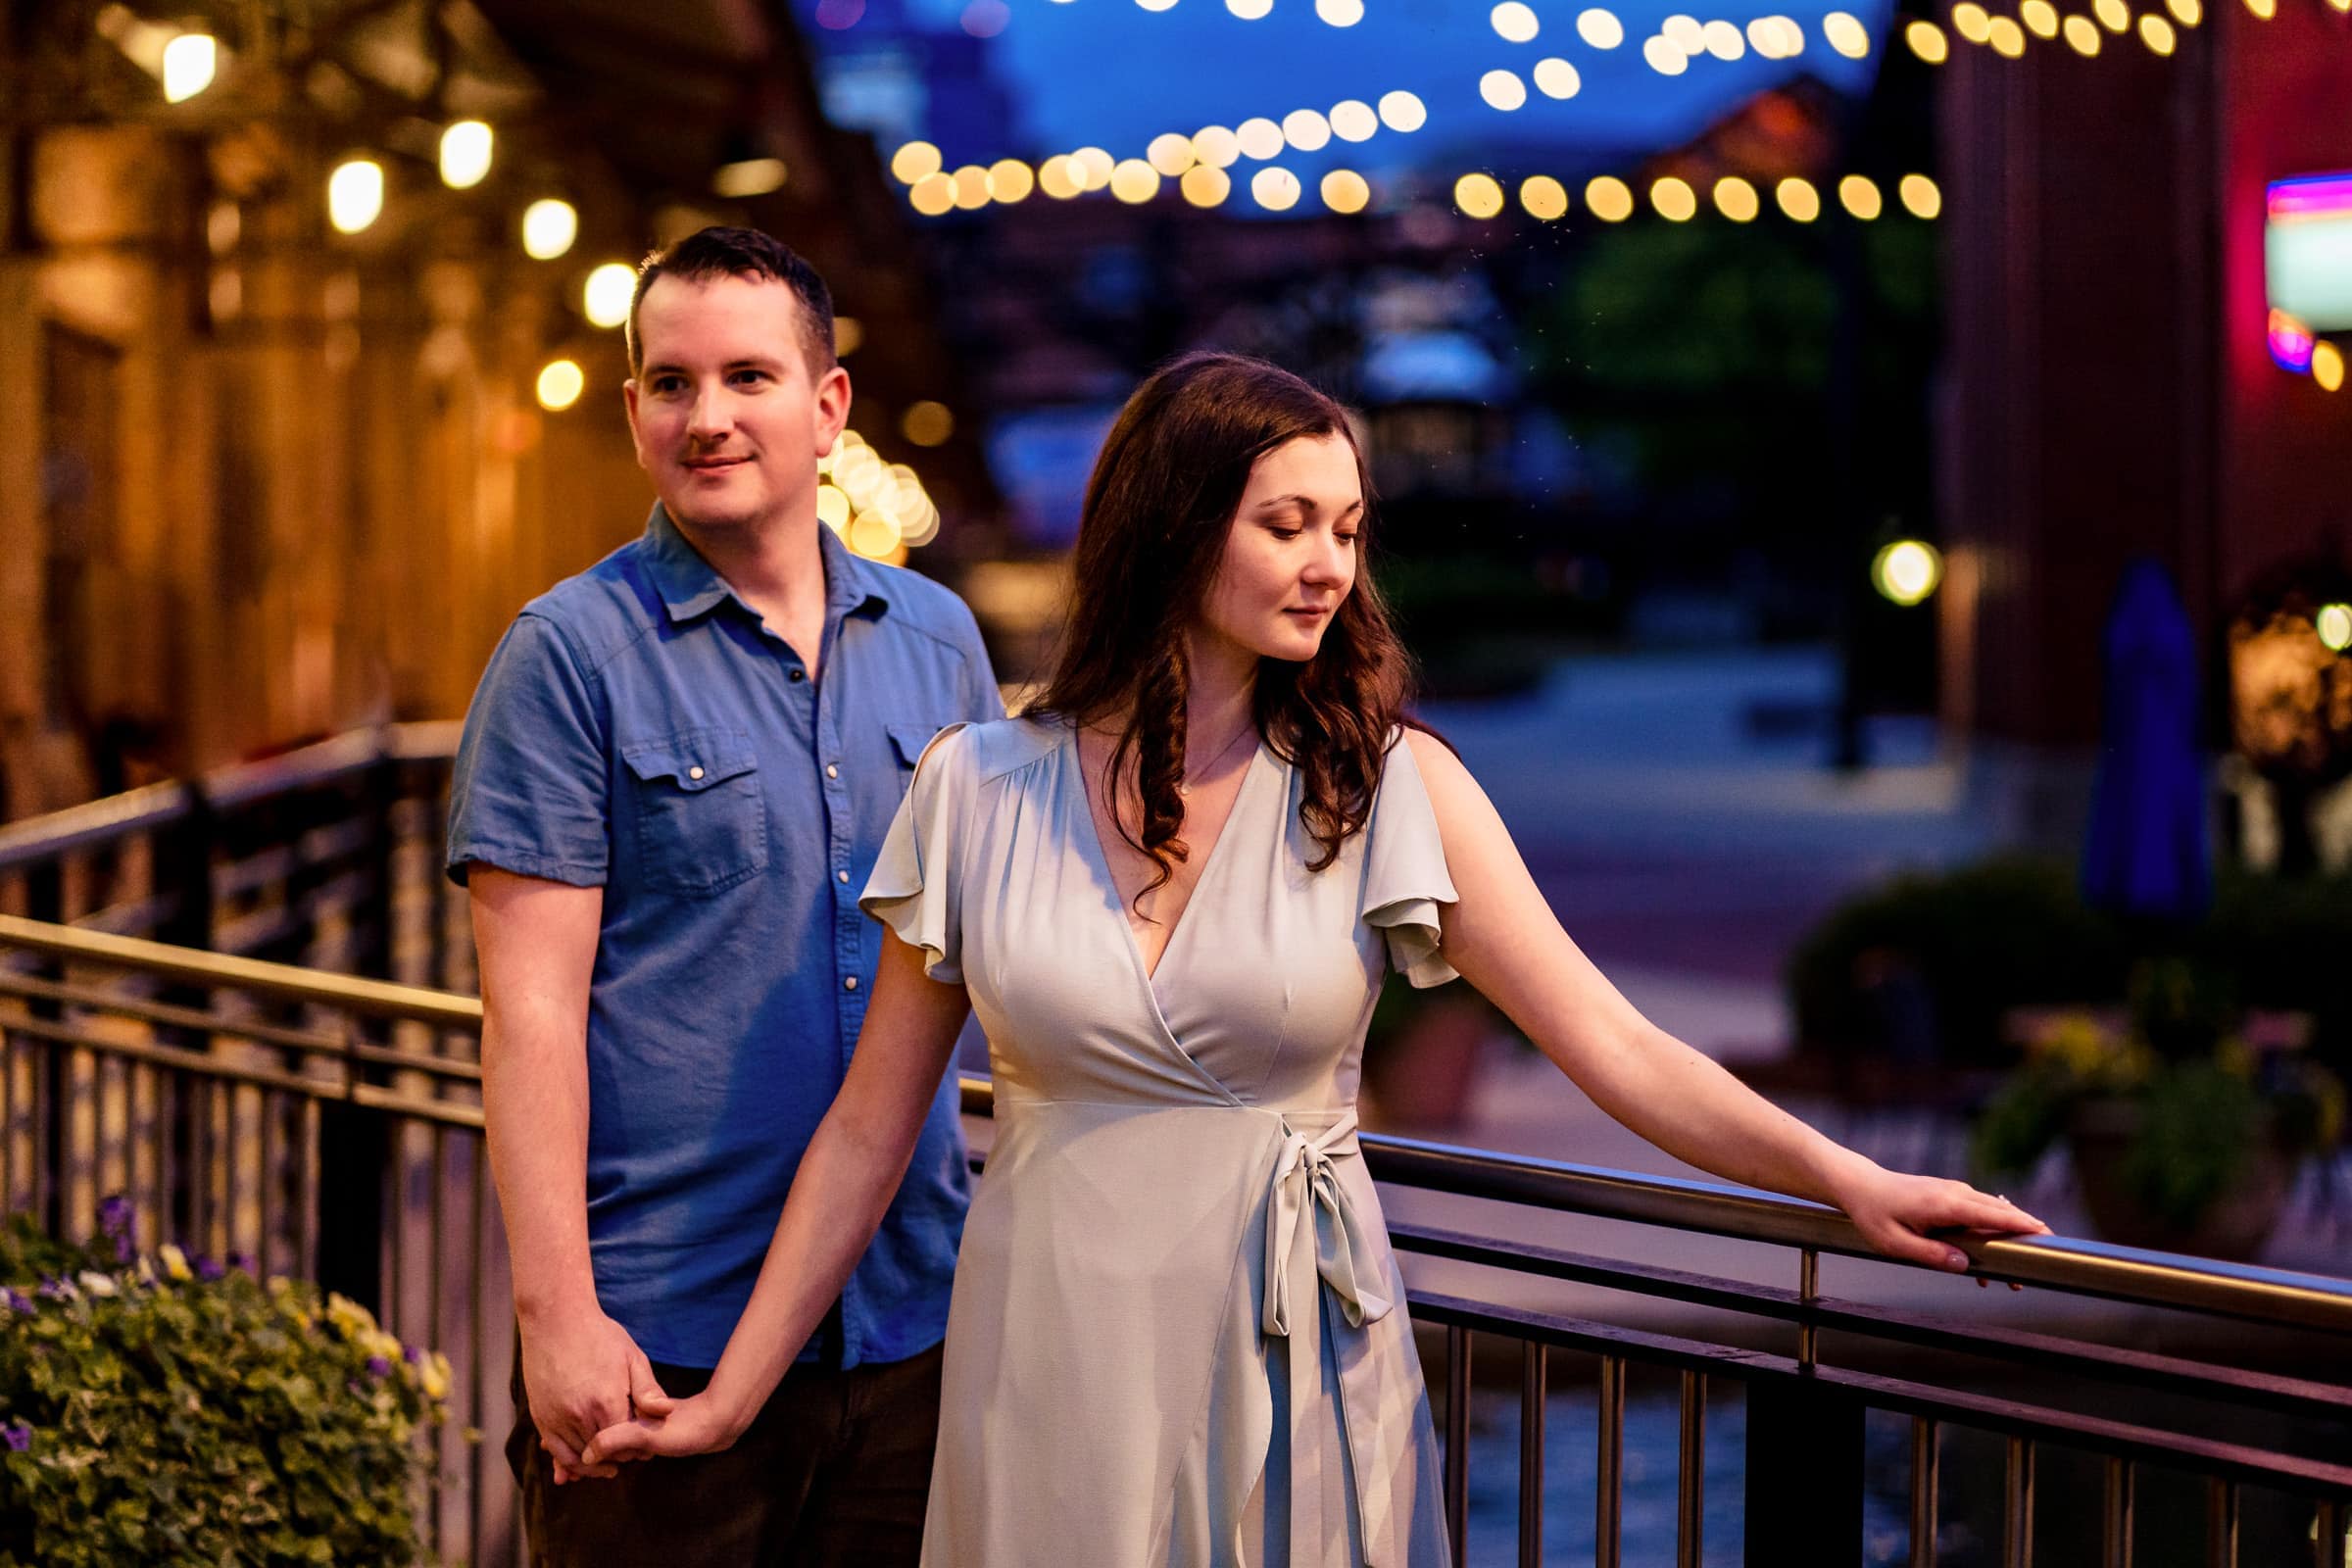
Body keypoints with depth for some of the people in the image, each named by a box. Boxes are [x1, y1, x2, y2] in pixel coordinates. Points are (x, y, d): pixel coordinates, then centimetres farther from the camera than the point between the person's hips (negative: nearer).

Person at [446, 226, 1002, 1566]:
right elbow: (531, 1006, -9)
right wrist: (556, 1310, -15)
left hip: (915, 1322, 5)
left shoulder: (936, 638, 10)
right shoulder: (571, 654, -5)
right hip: (662, 1340, -4)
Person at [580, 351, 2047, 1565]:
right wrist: (729, 1395, 4)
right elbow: (871, 1130, 5)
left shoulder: (1388, 784, -3)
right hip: (1057, 1382, 1)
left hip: (1295, 1367, 0)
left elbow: (1618, 1048, -6)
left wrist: (1853, 1181, -16)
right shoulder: (980, 792, -1)